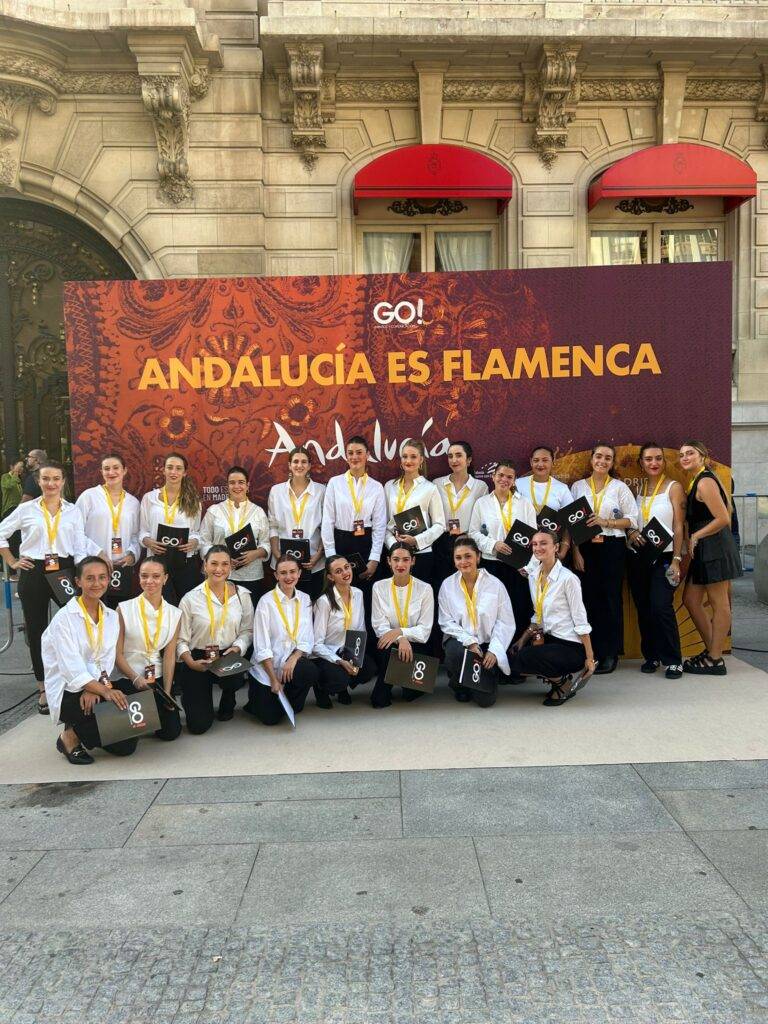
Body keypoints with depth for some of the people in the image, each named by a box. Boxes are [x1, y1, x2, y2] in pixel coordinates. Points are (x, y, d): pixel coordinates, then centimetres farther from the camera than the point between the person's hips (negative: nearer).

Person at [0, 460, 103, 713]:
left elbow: (80, 547, 4)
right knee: (36, 630, 6)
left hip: (65, 570, 0)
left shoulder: (73, 511, 5)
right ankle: (44, 688, 19)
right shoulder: (26, 509, 2)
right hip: (33, 573, 0)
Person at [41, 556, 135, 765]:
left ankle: (83, 730, 19)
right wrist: (104, 691, -34)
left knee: (126, 745, -8)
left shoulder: (111, 617, 5)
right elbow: (72, 668, -21)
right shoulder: (64, 619, -12)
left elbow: (106, 661, -1)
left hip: (96, 686, 5)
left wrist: (93, 689, -20)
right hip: (67, 692, -5)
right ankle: (71, 736, -2)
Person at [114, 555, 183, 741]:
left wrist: (167, 692, -9)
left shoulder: (174, 613, 3)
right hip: (128, 679, -2)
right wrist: (136, 679, -18)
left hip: (159, 679, 3)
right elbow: (117, 653, -6)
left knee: (171, 731, -7)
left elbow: (169, 655, 0)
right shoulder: (124, 609, -6)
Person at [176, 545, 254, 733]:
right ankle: (191, 698, 31)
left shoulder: (242, 595, 1)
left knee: (235, 679, -36)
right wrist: (191, 663, -21)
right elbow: (181, 640, -4)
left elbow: (247, 630, 6)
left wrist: (237, 648, -14)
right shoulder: (190, 598, -6)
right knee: (199, 725, -8)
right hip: (197, 659, -1)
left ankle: (227, 703, 5)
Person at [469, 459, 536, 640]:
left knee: (519, 609, -1)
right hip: (491, 563, 0)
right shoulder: (481, 503, 8)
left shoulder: (524, 503, 8)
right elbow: (474, 533, 4)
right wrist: (493, 545, -12)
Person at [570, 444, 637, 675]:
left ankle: (610, 654, 11)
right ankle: (593, 652, 13)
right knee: (590, 599, 3)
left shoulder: (620, 487, 3)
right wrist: (576, 552, -4)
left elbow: (632, 519, 1)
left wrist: (605, 522, -12)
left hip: (613, 548, -1)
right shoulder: (577, 487, 7)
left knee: (611, 599, 2)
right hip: (585, 549, 1)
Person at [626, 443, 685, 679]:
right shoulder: (637, 488, 11)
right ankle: (651, 656, 18)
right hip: (637, 556, 4)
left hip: (663, 556, -4)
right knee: (643, 608, 6)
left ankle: (673, 660, -4)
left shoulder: (673, 487, 0)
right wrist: (631, 532, -9)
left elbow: (679, 526, -4)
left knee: (661, 607, -15)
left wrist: (676, 560, -11)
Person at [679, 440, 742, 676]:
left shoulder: (705, 482, -14)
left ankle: (715, 660, 6)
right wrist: (693, 540, 11)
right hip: (703, 551, 10)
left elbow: (723, 519, -19)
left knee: (719, 604, -1)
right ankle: (711, 650, 23)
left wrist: (695, 536, -12)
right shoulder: (694, 482, 16)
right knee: (690, 600, 12)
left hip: (714, 547, -10)